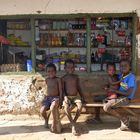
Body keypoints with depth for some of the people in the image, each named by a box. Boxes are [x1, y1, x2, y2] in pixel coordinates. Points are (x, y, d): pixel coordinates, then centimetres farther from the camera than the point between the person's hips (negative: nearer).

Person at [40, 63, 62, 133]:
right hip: (47, 97, 4)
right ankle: (46, 120, 17)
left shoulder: (58, 79, -2)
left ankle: (55, 123, -12)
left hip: (56, 97, -4)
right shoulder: (46, 80, 10)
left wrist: (60, 99, -12)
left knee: (52, 108, -36)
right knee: (42, 110, -19)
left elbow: (60, 89, -5)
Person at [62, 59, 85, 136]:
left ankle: (74, 121, -8)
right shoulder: (64, 78, -1)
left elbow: (78, 87, 13)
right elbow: (62, 89, -3)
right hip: (67, 97, -2)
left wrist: (82, 96, 5)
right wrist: (65, 97, -17)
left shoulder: (76, 77, 7)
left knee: (80, 106, -29)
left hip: (76, 96, 2)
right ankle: (73, 125, -23)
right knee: (66, 107, -33)